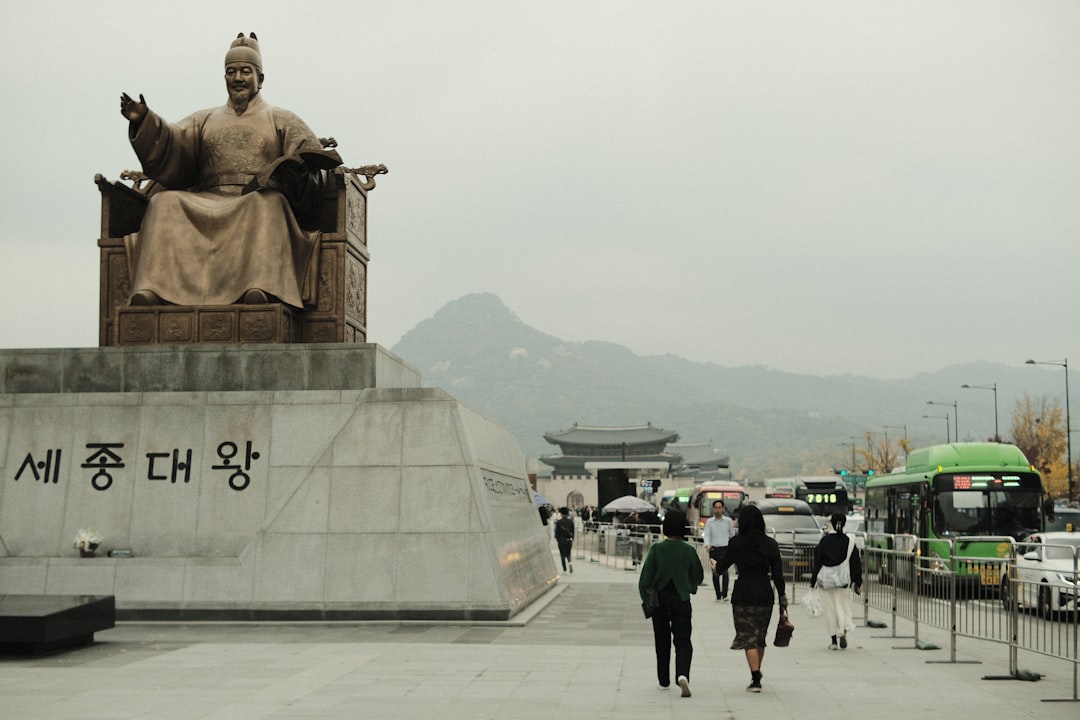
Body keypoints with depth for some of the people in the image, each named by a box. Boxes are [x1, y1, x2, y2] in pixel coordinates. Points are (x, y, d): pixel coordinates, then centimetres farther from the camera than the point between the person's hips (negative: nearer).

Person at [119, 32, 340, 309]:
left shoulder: (282, 121, 21)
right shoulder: (205, 120, 27)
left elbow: (310, 152, 5)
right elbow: (171, 143, 11)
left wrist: (300, 163, -20)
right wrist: (144, 121, -9)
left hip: (260, 204, -2)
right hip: (206, 204, 2)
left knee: (268, 204, -37)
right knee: (165, 203, -26)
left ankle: (260, 287, -57)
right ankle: (152, 288, -40)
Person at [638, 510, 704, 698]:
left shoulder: (656, 549, -10)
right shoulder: (689, 550, -8)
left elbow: (646, 576, -10)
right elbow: (698, 576, 2)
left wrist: (645, 597, 2)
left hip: (659, 599, 1)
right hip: (681, 600, -1)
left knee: (662, 641, 15)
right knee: (683, 640, 0)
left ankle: (664, 679, 23)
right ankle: (682, 674, -24)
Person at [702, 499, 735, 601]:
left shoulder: (728, 521, 7)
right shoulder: (709, 522, 7)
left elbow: (732, 535, 15)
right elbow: (706, 534, -4)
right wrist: (707, 545, -22)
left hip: (725, 549, -1)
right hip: (713, 549, 1)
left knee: (724, 571, -18)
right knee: (715, 573, 4)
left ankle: (725, 594, -22)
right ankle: (718, 595, 13)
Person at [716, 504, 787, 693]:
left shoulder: (736, 543, -8)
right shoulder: (771, 544, -2)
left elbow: (721, 568, -1)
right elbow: (778, 574, -1)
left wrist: (716, 565, 22)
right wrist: (782, 598, 7)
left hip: (742, 596, -3)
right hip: (765, 596, 3)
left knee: (748, 638, 0)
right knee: (760, 637, 17)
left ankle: (756, 679, -8)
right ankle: (756, 675, 26)